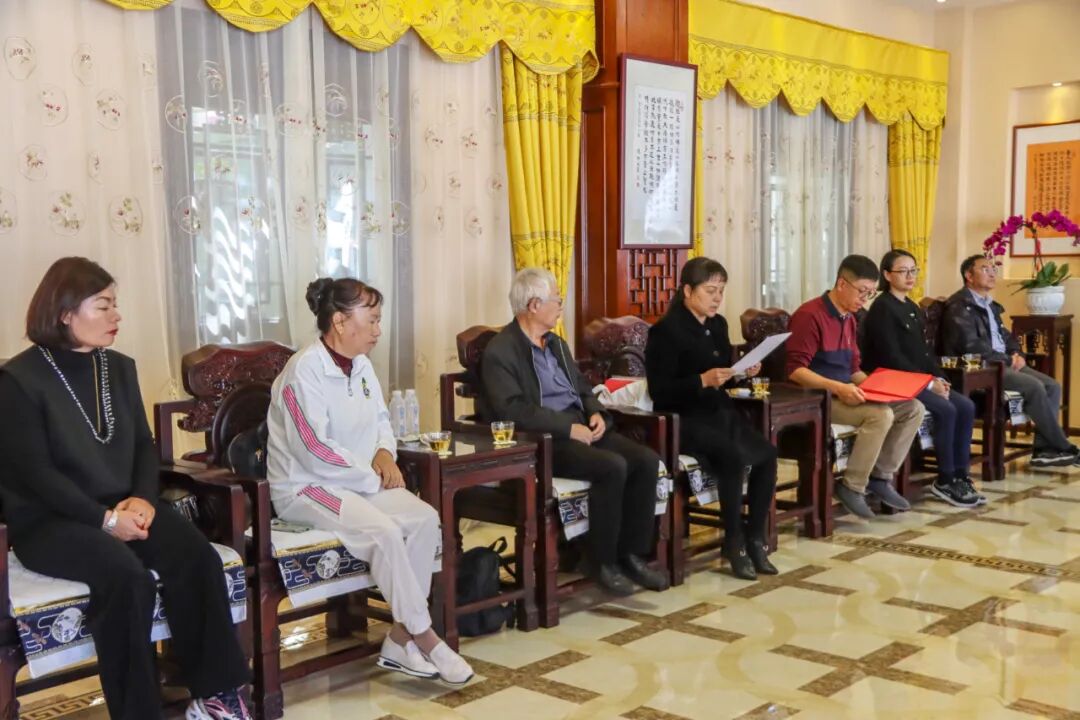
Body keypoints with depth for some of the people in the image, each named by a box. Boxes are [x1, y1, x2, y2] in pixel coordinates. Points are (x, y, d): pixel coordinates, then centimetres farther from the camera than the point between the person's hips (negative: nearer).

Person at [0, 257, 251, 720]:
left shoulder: (119, 368, 11)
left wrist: (142, 498, -9)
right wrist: (105, 519, -21)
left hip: (123, 505, 5)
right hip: (49, 519, -5)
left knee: (198, 558, -23)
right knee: (126, 576, -34)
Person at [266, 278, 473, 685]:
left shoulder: (361, 364, 7)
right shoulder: (305, 369, -19)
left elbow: (380, 418, 19)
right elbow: (314, 452, -23)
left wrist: (385, 452, -4)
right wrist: (374, 477, -16)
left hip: (360, 481, 8)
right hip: (306, 487, -8)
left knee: (426, 519, -15)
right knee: (384, 531, -30)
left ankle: (400, 639, -9)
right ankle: (423, 637, -13)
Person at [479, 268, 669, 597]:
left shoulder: (556, 343, 18)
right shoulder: (500, 352, -9)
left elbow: (582, 386, 25)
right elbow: (513, 410, -20)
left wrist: (595, 412, 2)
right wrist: (569, 428, -22)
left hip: (580, 427, 8)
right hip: (540, 441, -8)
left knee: (646, 460, -13)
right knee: (612, 467, -29)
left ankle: (632, 553, -4)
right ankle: (602, 560, -12)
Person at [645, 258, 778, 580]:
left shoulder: (718, 325, 12)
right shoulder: (666, 330, -11)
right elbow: (660, 391, -17)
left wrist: (743, 373, -1)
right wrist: (703, 380, -26)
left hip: (720, 412, 7)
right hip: (683, 419, -7)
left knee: (767, 453, -17)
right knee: (734, 456, -31)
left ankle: (755, 538, -6)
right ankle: (734, 542, -14)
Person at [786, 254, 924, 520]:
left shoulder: (849, 318, 14)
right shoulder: (810, 315, -16)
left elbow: (853, 369, 17)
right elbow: (795, 370, -23)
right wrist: (837, 387, -32)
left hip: (845, 394, 9)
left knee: (913, 408, 0)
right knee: (881, 414, -29)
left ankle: (880, 476, 4)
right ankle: (852, 487, -15)